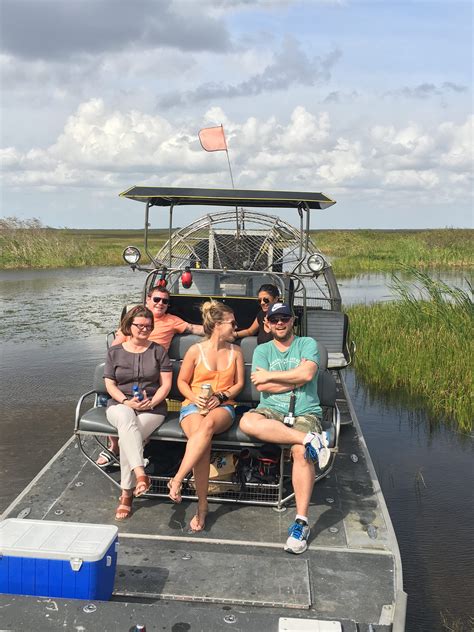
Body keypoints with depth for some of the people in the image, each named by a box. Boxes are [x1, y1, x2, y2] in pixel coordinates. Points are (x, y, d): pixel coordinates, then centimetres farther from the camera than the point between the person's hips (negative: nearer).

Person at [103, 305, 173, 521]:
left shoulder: (158, 351, 11)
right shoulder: (115, 352, 13)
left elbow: (166, 384, 5)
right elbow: (110, 384, 7)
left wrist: (151, 403, -12)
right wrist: (126, 401, -10)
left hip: (152, 408, 0)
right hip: (120, 405, 1)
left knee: (127, 436, -31)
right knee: (126, 418, -38)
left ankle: (127, 494, -23)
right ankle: (140, 474, -52)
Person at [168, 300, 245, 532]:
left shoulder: (235, 351, 12)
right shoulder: (196, 351, 4)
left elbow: (239, 383, 15)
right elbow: (182, 382, 11)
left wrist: (221, 396, -5)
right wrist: (195, 398, -9)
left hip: (223, 407, 1)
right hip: (193, 405, -1)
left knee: (208, 424, -40)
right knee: (202, 439, -36)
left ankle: (177, 479, -39)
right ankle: (202, 506, -30)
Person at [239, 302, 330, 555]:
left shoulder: (307, 344, 10)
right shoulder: (262, 350, 15)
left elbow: (307, 373, -10)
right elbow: (261, 386, -1)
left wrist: (269, 375, -3)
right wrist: (295, 380, -5)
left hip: (305, 413, -2)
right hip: (271, 411, 2)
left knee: (301, 452, -32)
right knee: (247, 422, -34)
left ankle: (301, 522, -26)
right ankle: (310, 439, -29)